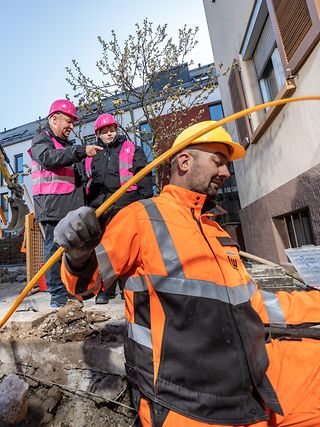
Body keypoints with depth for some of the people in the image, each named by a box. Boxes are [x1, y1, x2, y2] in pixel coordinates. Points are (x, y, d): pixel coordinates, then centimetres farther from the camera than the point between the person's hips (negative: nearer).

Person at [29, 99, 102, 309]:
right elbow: (49, 158, -21)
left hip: (73, 208, 8)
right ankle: (58, 296, 3)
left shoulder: (67, 145, 28)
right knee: (55, 248, -5)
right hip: (53, 207, -8)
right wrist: (81, 151, -27)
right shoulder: (41, 139, 4)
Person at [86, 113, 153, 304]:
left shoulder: (131, 149, 9)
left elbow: (144, 176, 2)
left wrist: (146, 201, -7)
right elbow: (85, 181, 24)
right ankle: (106, 289, 19)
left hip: (126, 204, -3)